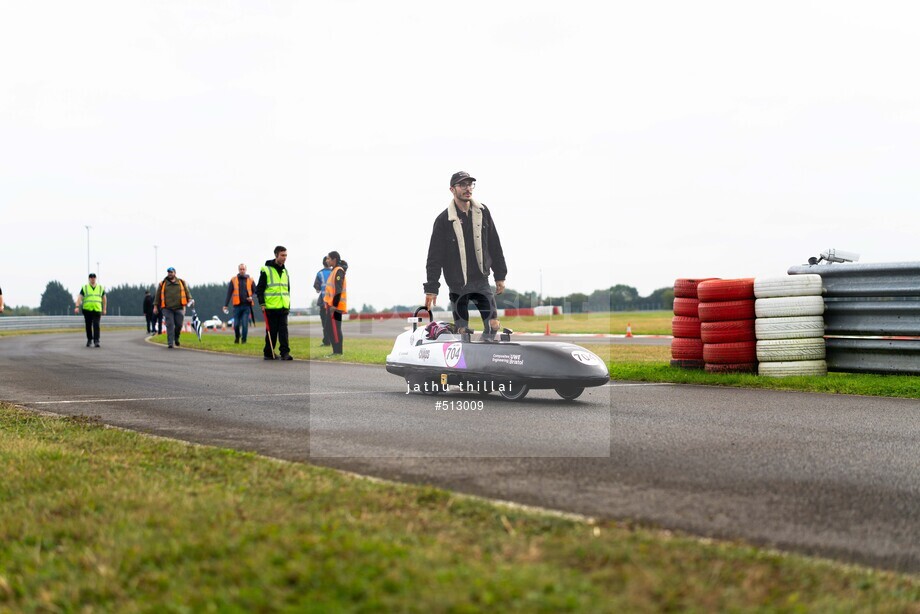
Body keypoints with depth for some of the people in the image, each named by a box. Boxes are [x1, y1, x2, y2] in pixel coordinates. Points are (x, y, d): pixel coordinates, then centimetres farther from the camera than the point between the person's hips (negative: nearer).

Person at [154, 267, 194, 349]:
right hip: (167, 308, -1)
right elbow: (158, 295, 13)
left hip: (179, 308, 1)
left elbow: (187, 292, 12)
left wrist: (190, 299, -6)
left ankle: (176, 338, 27)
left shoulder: (181, 282, 13)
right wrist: (155, 306, 8)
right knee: (170, 325, -8)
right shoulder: (163, 284, 11)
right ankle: (170, 343, -6)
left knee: (179, 325, -2)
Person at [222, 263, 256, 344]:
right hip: (237, 305, 0)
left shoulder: (250, 280, 7)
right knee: (236, 324, 4)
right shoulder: (233, 280, 5)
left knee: (245, 324, -6)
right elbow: (229, 293, 4)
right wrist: (225, 305, -2)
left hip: (246, 305, 0)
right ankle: (237, 338, 28)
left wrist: (251, 297, -8)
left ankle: (244, 340, 5)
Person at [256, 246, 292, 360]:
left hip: (283, 307, 5)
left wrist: (288, 304, 19)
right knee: (271, 332, 1)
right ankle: (268, 353, 11)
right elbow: (259, 288, -4)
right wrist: (262, 303, -10)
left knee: (283, 330, -4)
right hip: (270, 307, -4)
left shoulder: (285, 271, 15)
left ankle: (285, 353, -6)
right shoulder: (266, 270, -4)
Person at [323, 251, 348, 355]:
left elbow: (338, 289, -19)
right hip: (331, 305, 10)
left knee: (335, 329, -9)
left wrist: (334, 304, -23)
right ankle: (336, 351, 15)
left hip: (335, 306, -10)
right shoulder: (334, 270, 18)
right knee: (329, 329, 12)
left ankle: (338, 352, -7)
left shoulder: (339, 271, -12)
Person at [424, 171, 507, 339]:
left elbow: (494, 246, 10)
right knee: (462, 331, 1)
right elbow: (435, 256, -6)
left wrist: (500, 276, 9)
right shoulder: (443, 220, -7)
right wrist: (431, 287, -9)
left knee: (493, 325, -2)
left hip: (481, 280, 3)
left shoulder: (483, 212, 4)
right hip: (457, 284, -3)